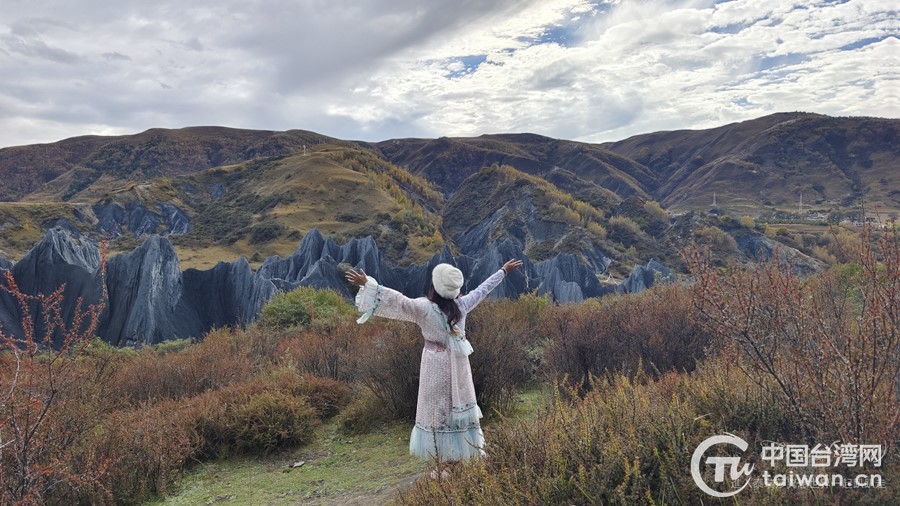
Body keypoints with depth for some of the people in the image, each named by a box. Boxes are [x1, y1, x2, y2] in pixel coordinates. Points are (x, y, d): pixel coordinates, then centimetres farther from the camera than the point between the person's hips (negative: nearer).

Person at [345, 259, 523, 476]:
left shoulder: (424, 308, -18)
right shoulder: (462, 305, -5)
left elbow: (397, 301, -24)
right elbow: (482, 289, 8)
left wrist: (367, 284, -25)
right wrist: (504, 270, 22)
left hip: (437, 367, -4)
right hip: (458, 365, 4)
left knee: (437, 412, 6)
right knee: (458, 408, 14)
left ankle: (442, 464, 11)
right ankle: (460, 456, 25)